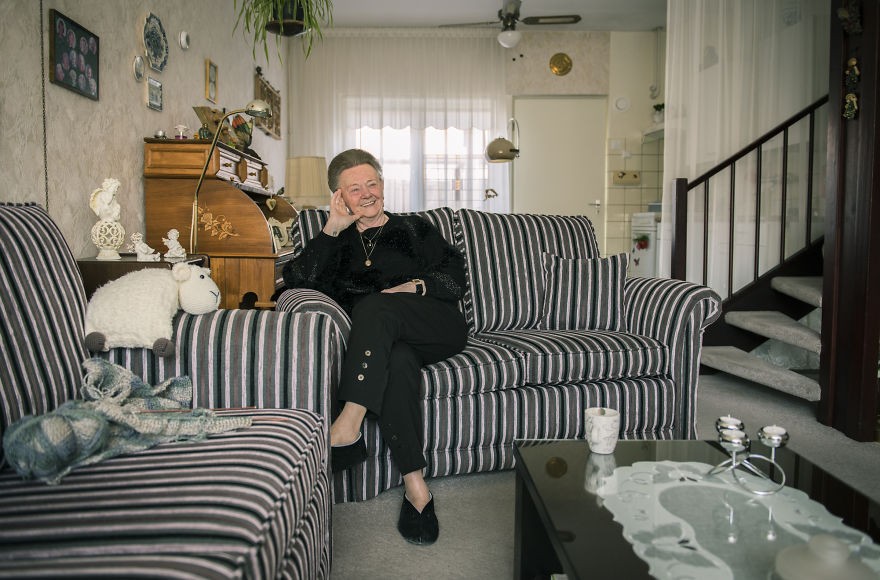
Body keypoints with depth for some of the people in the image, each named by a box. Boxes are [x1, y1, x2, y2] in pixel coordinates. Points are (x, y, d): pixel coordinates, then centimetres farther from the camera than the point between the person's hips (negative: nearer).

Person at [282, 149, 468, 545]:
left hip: (438, 330, 0)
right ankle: (415, 485, -37)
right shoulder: (335, 241, 23)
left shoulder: (415, 229, 22)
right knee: (398, 361, -37)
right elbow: (297, 282, 3)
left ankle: (348, 425, -38)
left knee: (373, 305, -31)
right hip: (380, 339, 0)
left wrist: (417, 286, -9)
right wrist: (332, 229, -1)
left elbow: (456, 279, 10)